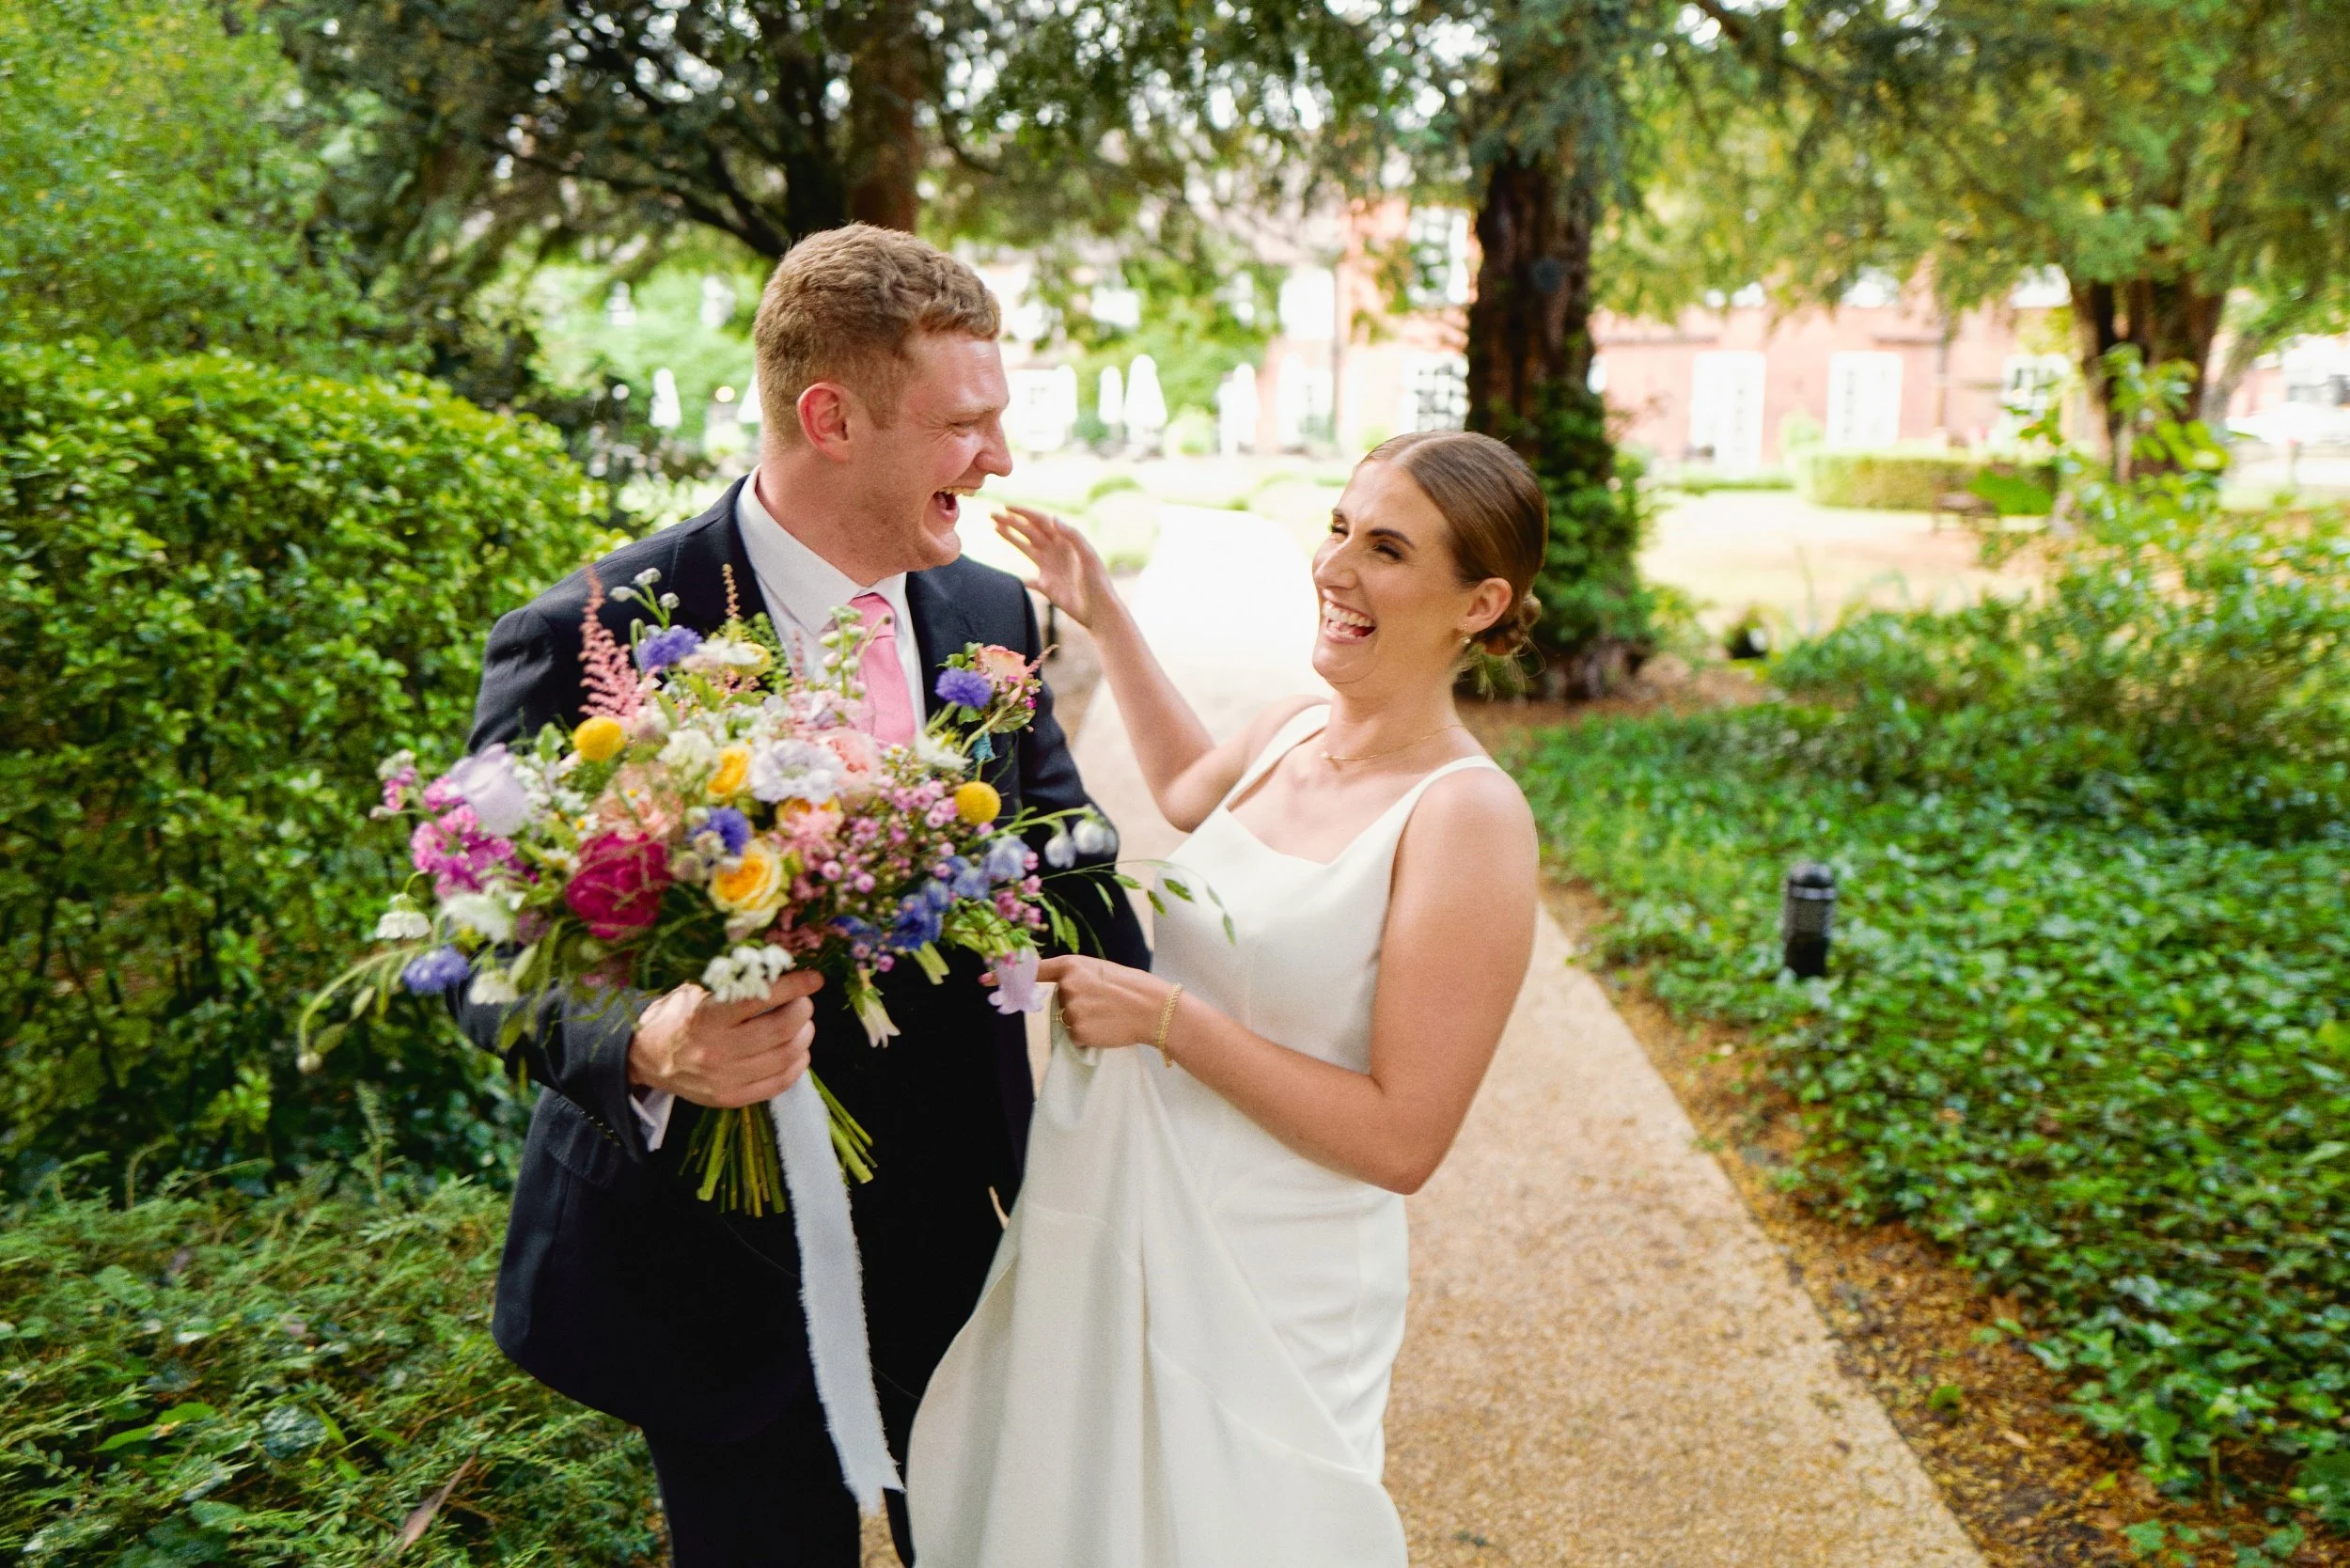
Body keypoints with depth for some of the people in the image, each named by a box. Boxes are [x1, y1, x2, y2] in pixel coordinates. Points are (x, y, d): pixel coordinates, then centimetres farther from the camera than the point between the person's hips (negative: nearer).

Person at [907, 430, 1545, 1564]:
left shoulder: (1467, 818, -23)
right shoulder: (1294, 729, -2)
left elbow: (1401, 1142, -22)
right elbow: (1189, 791, 24)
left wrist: (1164, 1016, -23)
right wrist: (1104, 618, 20)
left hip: (1264, 1290, -7)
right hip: (1122, 1230, 7)